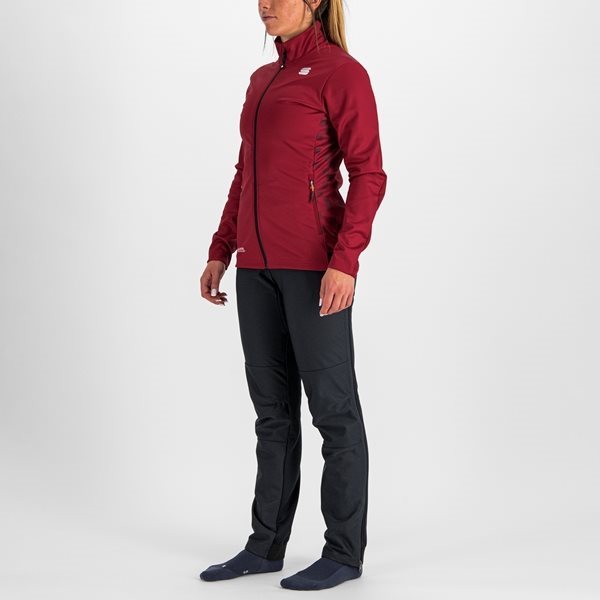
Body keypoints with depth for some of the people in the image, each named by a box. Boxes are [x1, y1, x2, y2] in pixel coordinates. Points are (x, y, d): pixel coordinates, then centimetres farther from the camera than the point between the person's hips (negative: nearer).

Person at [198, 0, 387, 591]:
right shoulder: (263, 80, 17)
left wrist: (344, 262, -22)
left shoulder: (342, 72, -7)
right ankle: (266, 543, 20)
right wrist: (220, 253, 14)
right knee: (272, 406, 11)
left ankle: (344, 551, 10)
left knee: (331, 404, -1)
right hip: (260, 262, 8)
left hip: (316, 260, -8)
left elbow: (368, 174, -13)